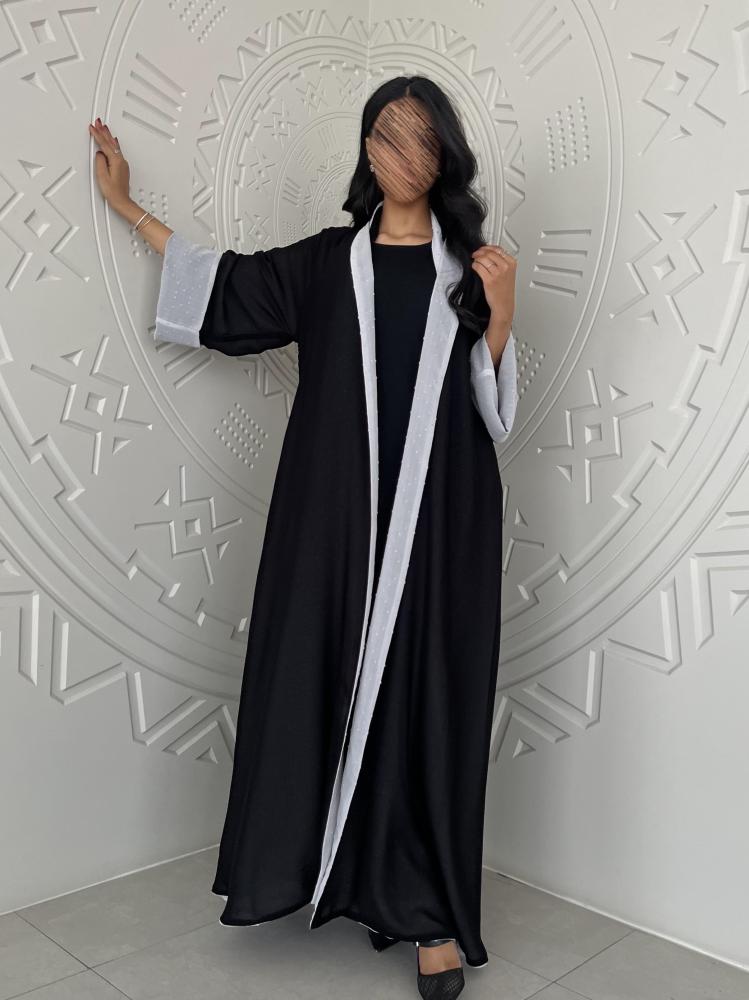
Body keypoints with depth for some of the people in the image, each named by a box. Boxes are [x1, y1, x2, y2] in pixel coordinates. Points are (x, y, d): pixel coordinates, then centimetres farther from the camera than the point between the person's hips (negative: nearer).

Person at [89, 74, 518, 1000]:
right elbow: (221, 280, 18)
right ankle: (333, 865, 28)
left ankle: (430, 911, 13)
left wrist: (500, 315, -13)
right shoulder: (327, 261, 9)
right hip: (338, 512, 2)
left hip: (438, 516, -1)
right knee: (325, 675, 6)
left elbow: (494, 409, 3)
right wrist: (127, 206, 22)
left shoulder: (468, 265, 6)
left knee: (425, 690, 1)